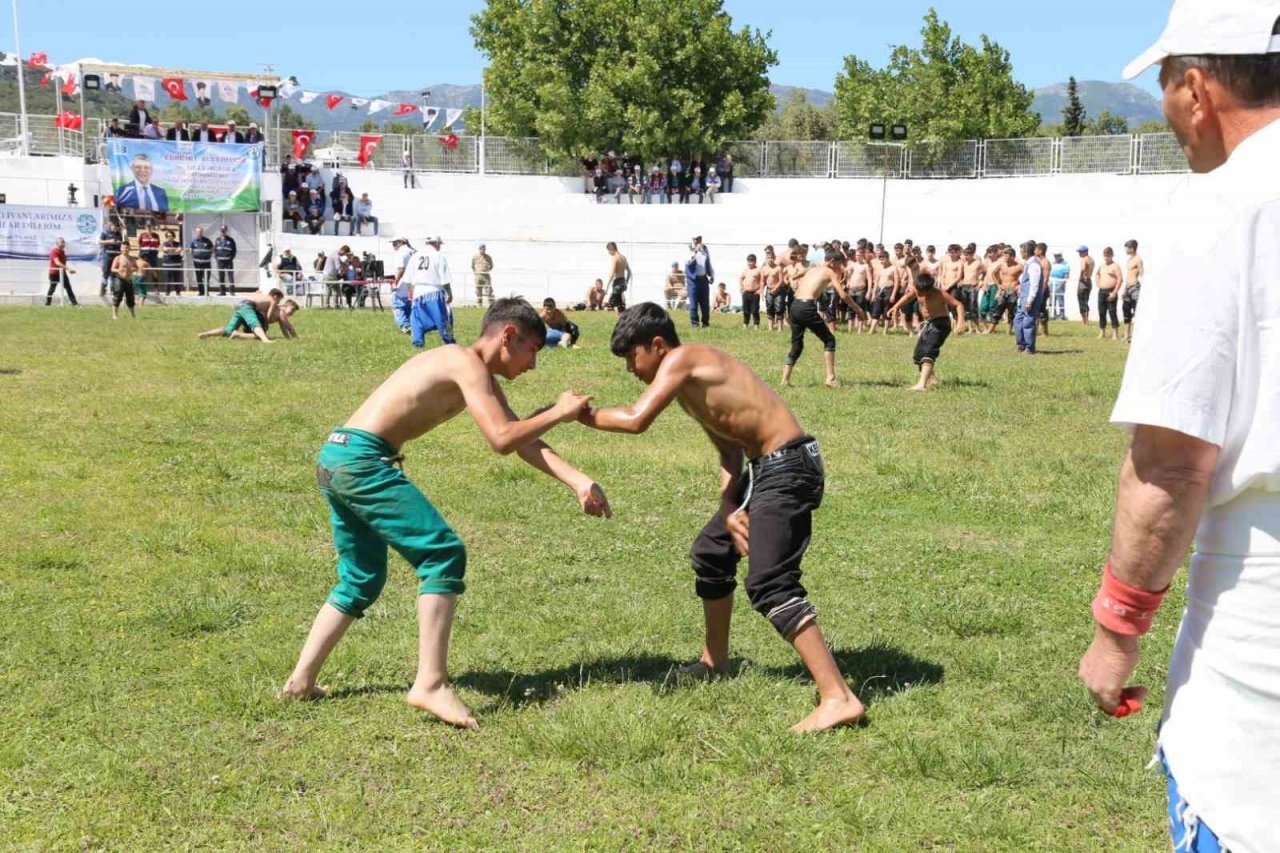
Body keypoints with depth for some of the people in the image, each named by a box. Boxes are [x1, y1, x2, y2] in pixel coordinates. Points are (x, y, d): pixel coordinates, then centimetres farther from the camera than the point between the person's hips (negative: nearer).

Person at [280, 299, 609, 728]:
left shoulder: (477, 373, 20)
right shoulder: (468, 364, -9)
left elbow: (523, 442, 16)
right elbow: (502, 439, -19)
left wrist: (579, 480, 6)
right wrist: (559, 413, -6)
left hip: (337, 457, 10)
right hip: (363, 458, -10)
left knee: (362, 579, 19)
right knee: (443, 554, -11)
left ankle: (301, 681, 22)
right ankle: (431, 684, -13)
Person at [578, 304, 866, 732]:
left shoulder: (682, 358, -11)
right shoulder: (692, 379, 17)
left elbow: (636, 419, -22)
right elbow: (729, 450, 13)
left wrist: (581, 414, -7)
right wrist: (730, 510, -1)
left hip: (787, 467, -11)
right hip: (765, 467, 11)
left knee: (769, 584, -17)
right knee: (711, 552, 23)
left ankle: (838, 698, -20)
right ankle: (714, 660, 42)